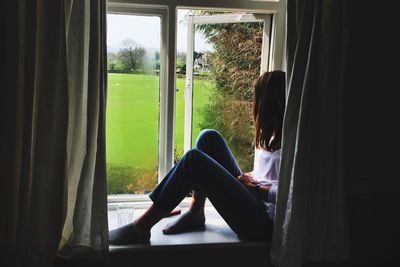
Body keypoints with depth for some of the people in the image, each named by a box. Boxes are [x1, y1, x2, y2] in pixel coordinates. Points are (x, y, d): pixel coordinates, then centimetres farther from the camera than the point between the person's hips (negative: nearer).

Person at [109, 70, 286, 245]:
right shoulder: (269, 135, 15)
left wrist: (256, 188, -13)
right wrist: (251, 177, 2)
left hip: (264, 223, -9)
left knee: (193, 160, -21)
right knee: (209, 138, 0)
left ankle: (141, 228, -13)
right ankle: (195, 214, 1)